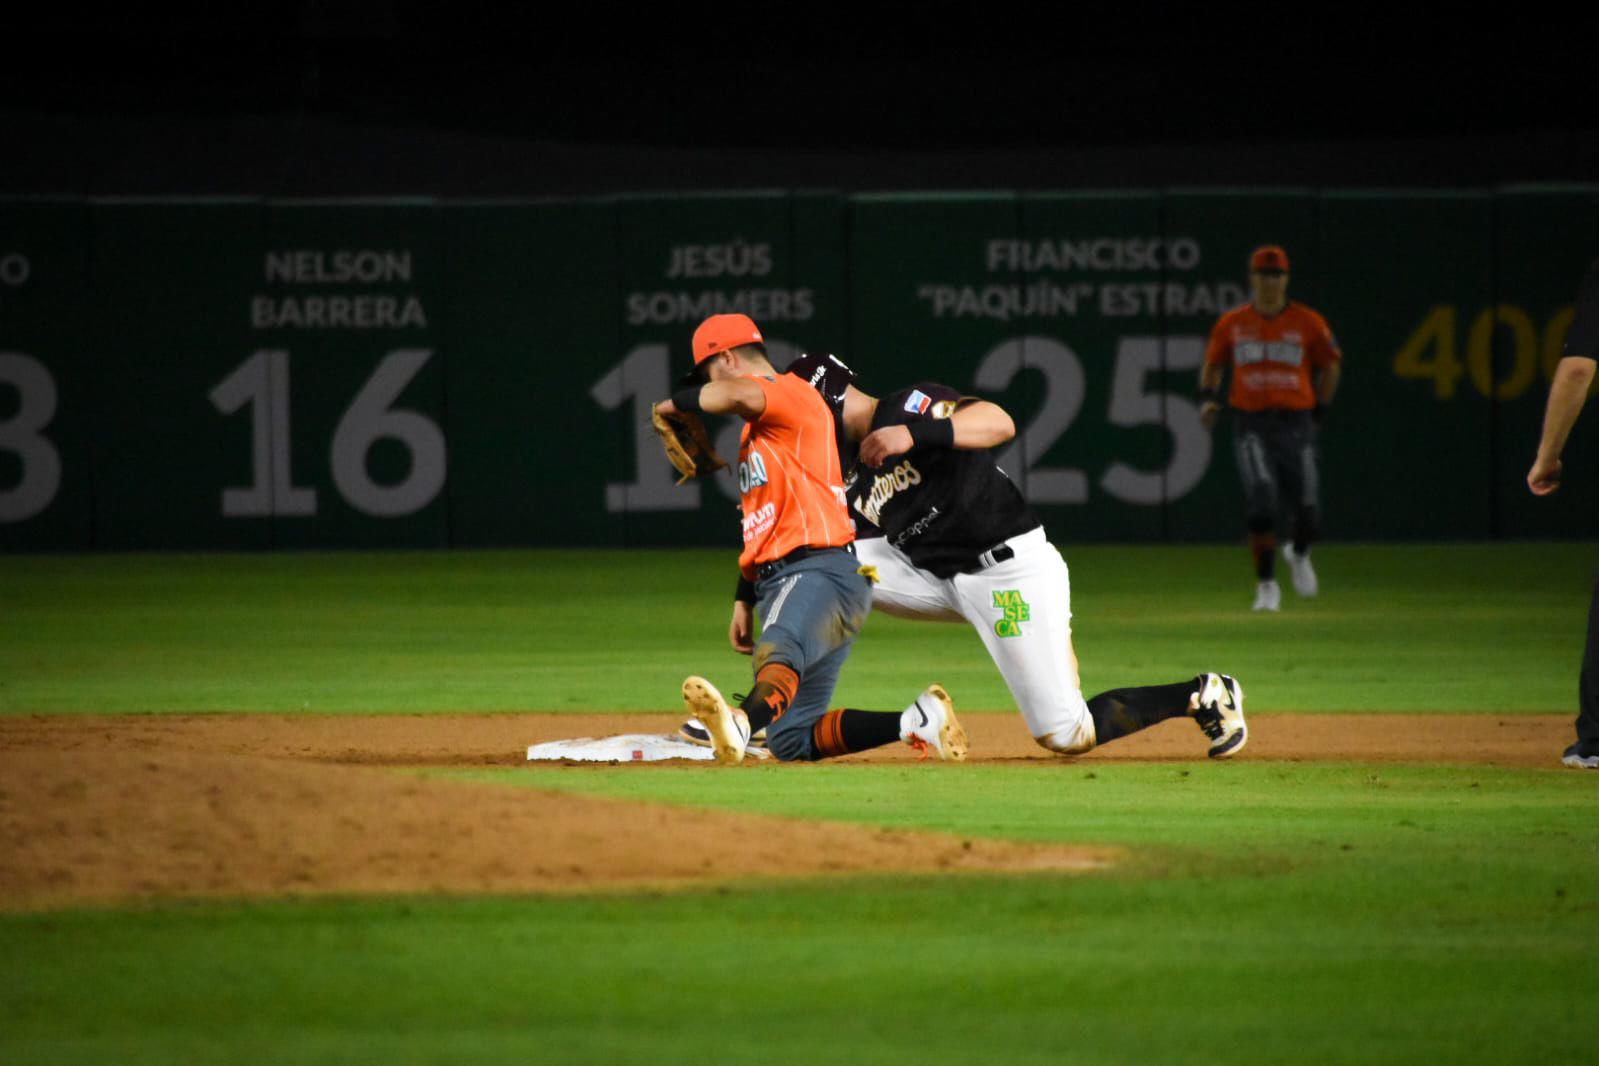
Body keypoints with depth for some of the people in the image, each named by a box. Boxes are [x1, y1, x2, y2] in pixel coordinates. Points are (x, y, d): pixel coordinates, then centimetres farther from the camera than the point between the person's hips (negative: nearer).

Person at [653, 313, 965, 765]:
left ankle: (740, 725, -72)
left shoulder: (793, 393, -1)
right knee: (791, 740, 4)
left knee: (779, 649, -42)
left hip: (822, 571, -11)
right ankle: (919, 721, 3)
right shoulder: (755, 427, 30)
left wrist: (675, 403, -10)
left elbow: (739, 395, -25)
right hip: (778, 583, 11)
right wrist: (744, 601, 27)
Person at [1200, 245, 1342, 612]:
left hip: (1296, 424, 0)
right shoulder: (1232, 324, 5)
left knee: (1307, 510, 0)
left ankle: (1299, 554, 37)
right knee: (1260, 500, -17)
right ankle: (1266, 585, -6)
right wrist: (1208, 398, 0)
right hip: (1251, 426, 0)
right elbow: (1212, 364, 17)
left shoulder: (1308, 323, 2)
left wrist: (1319, 410, 9)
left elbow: (1331, 365, 14)